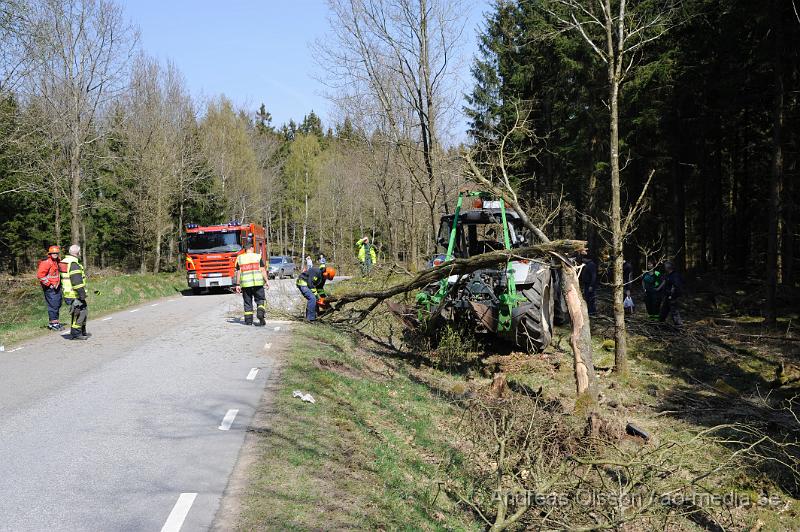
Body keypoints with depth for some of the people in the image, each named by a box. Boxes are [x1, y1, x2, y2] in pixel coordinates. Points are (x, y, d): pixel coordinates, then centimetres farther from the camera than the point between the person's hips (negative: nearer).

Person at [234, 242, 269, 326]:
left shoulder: (239, 258, 7)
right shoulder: (257, 256, 2)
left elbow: (238, 273, 5)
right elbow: (263, 270, -3)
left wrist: (237, 285, 6)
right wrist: (266, 281, 1)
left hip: (245, 284, 2)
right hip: (258, 283, -2)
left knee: (247, 302, 10)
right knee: (261, 300, 9)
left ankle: (248, 320, 8)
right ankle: (260, 312, -16)